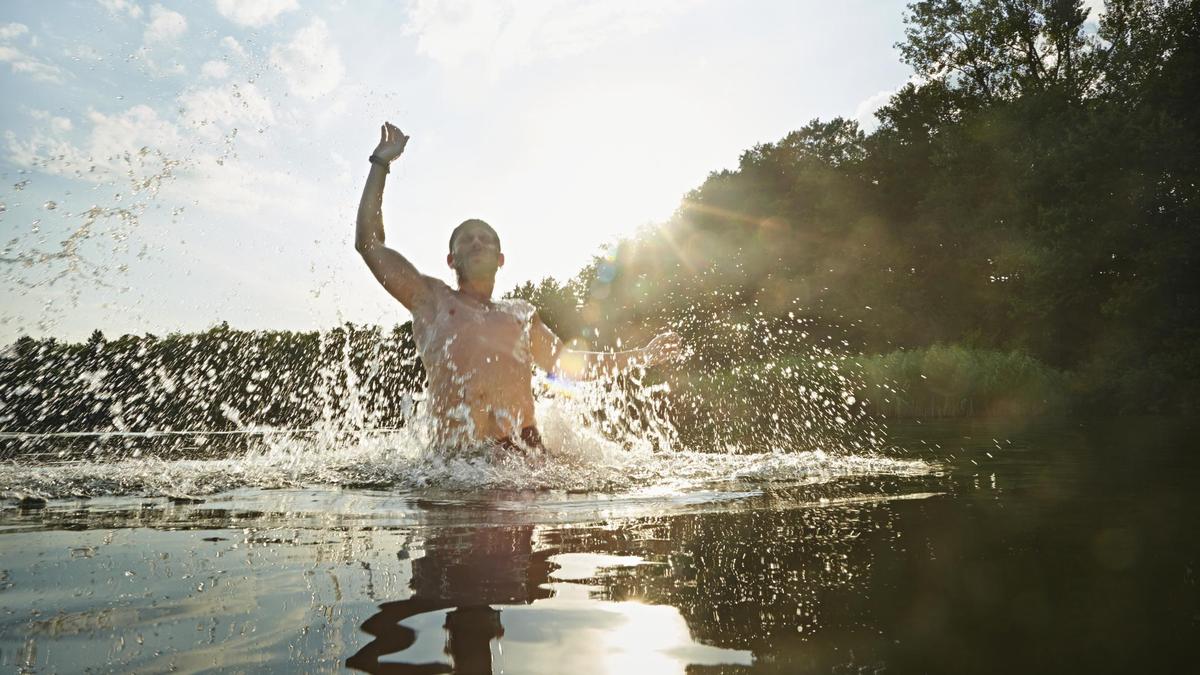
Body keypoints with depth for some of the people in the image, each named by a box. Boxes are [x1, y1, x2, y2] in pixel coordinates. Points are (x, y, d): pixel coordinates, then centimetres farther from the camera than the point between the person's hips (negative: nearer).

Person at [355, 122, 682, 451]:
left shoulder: (520, 313, 28)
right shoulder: (431, 298, 19)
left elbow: (567, 363, 36)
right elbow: (368, 242, 17)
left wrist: (643, 356, 32)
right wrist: (381, 162, 20)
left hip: (523, 448, 2)